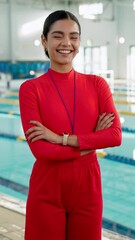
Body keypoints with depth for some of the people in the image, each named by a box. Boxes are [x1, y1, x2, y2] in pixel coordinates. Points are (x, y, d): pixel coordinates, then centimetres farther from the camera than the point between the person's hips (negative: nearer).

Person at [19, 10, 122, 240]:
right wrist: (92, 143, -12)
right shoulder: (31, 88, -7)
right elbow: (40, 149, -15)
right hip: (47, 190, -2)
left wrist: (62, 139, -16)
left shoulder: (97, 84, 1)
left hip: (88, 187, 2)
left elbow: (115, 135, -9)